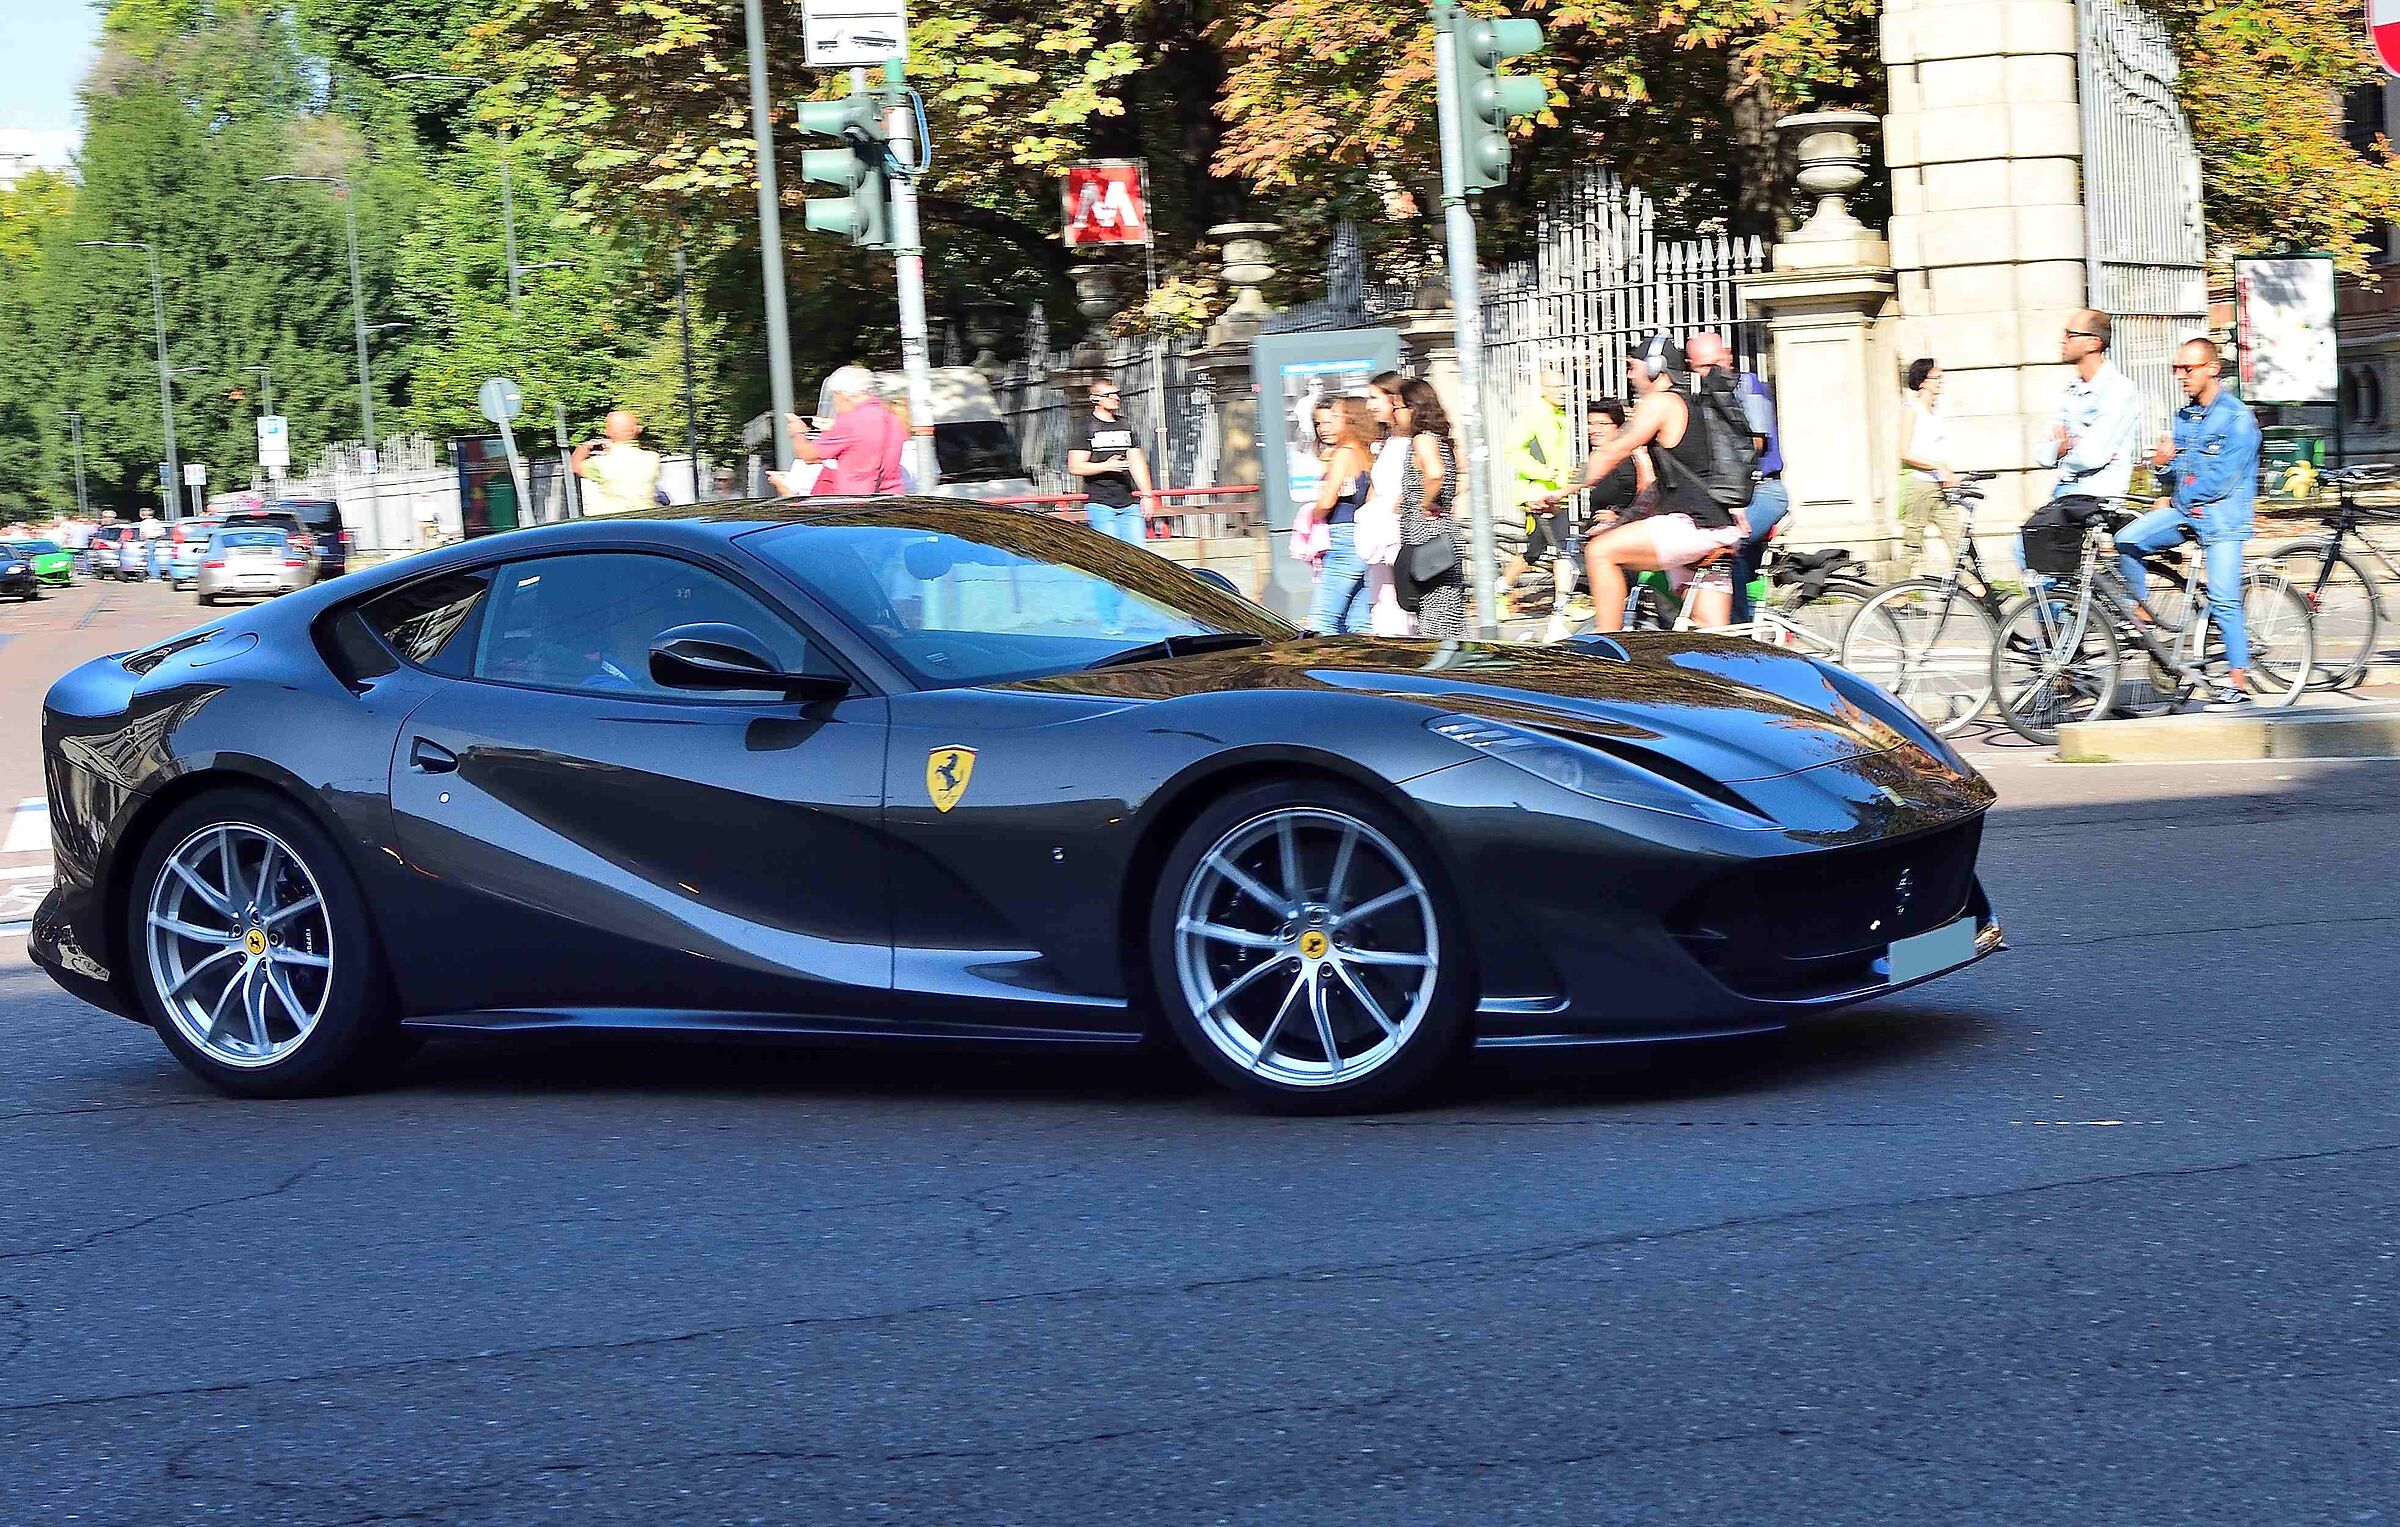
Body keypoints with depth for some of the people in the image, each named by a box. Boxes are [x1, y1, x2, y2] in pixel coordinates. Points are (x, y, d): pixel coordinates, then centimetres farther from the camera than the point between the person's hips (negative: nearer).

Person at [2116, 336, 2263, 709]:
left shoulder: (2238, 418, -10)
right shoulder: (2183, 417, 13)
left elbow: (2222, 479, -15)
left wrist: (2175, 499, -7)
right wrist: (2161, 463, -8)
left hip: (2223, 514, -6)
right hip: (2182, 509, 6)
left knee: (2223, 600, -11)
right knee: (2126, 541, -16)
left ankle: (2239, 683, -5)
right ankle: (2142, 612, 3)